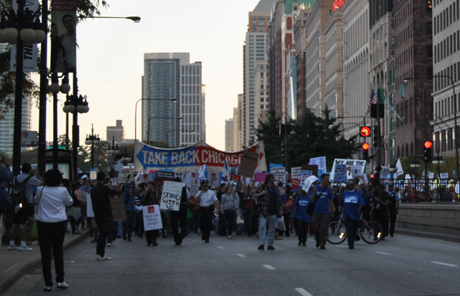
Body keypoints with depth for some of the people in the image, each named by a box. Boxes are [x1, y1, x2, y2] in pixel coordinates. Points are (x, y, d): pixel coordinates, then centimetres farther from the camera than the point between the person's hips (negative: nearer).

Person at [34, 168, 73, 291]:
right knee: (58, 252, 14)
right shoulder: (62, 191, -9)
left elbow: (36, 201, 13)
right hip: (59, 224, 0)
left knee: (45, 254, 4)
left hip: (43, 224, 0)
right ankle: (60, 280, 11)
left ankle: (48, 284, 3)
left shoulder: (41, 190, -7)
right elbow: (69, 202, 9)